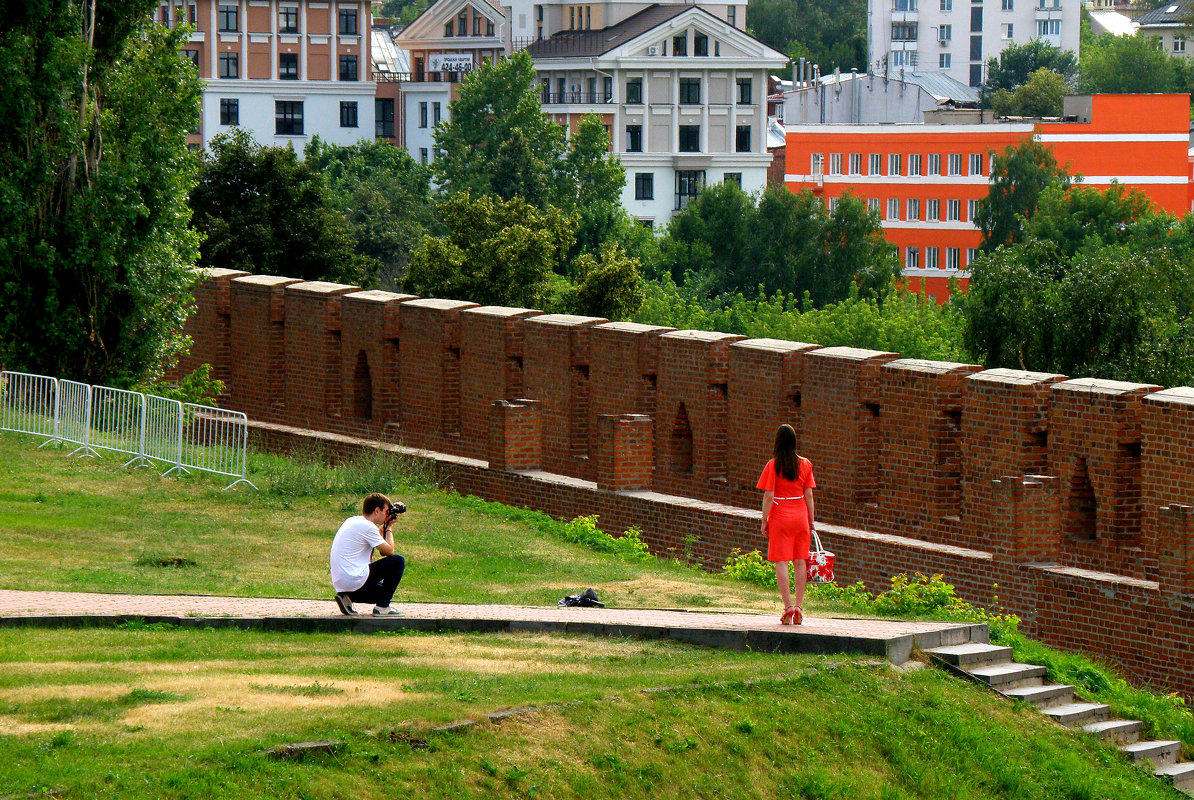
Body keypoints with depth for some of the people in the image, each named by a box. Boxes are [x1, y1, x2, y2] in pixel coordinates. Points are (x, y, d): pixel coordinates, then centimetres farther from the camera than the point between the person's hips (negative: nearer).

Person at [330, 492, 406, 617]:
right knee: (398, 561, -2)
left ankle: (347, 597, 9)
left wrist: (384, 526, 21)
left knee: (383, 590, 28)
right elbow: (389, 551, -7)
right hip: (355, 580, -10)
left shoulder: (352, 521, 15)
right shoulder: (367, 526, -12)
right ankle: (382, 607, -1)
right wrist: (388, 527, 6)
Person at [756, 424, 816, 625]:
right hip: (800, 517, 3)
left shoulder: (773, 465, -7)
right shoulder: (805, 464, 3)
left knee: (781, 562, -2)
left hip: (780, 517, -3)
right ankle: (799, 606, 6)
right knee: (800, 561, 8)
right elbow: (809, 495, 4)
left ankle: (788, 605, -11)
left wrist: (764, 521, 0)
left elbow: (768, 496, -9)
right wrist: (811, 522, 11)